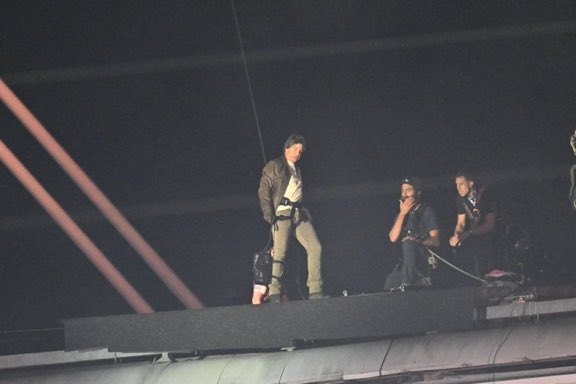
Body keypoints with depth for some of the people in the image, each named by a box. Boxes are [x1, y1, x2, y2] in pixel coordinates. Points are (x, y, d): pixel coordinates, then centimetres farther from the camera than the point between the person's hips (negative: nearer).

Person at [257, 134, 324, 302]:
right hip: (282, 213, -7)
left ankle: (315, 291, -6)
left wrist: (306, 213, 15)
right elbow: (263, 190, -4)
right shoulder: (274, 166, 5)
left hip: (299, 214, 7)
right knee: (279, 251, -16)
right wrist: (269, 215, -13)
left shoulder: (296, 170, 26)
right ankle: (274, 293, -18)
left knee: (315, 247, -6)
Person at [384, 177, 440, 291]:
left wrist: (418, 241, -28)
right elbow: (393, 238, 1)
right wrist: (402, 213, -4)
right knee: (391, 281, -14)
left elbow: (436, 240, -8)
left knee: (408, 244, -33)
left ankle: (408, 282, -33)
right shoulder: (401, 215, 16)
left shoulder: (427, 212, 0)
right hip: (407, 262, 6)